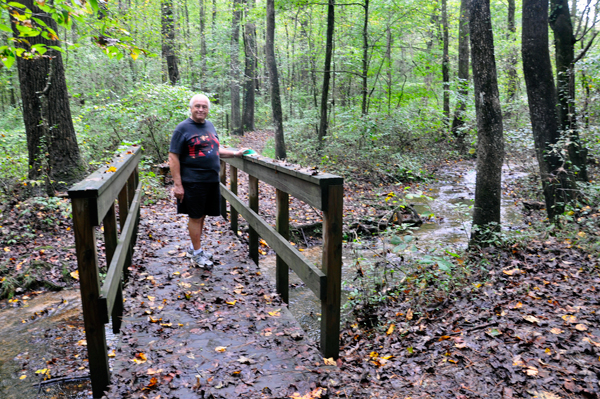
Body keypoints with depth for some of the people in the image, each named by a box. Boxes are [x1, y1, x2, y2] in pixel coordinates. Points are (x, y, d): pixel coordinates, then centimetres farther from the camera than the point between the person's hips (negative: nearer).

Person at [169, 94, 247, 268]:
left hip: (212, 180, 7)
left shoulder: (210, 126, 14)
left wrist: (235, 153, 11)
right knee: (195, 217, 1)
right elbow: (173, 158, -11)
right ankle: (197, 254, 14)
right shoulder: (183, 128, -7)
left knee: (202, 215, 14)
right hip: (193, 182, -6)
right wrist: (178, 184, -16)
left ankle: (194, 246, 30)